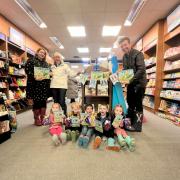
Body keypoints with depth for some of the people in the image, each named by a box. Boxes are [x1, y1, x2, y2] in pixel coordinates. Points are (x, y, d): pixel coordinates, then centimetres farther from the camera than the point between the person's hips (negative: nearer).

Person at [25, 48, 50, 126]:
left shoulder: (46, 63, 22)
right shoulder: (31, 61, 2)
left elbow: (49, 72, 26)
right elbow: (27, 70, -9)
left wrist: (49, 74, 3)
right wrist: (35, 77, -23)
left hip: (44, 85, 6)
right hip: (35, 85, -5)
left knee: (44, 101, 5)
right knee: (36, 101, -1)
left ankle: (43, 118, 17)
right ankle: (36, 119, 13)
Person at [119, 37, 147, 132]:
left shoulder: (138, 54, -13)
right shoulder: (124, 57, 10)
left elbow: (141, 69, -22)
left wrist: (132, 79, -29)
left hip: (139, 82, -7)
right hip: (131, 83, 8)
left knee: (138, 104, -1)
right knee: (130, 103, 13)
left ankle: (137, 126, 11)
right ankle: (130, 122, 28)